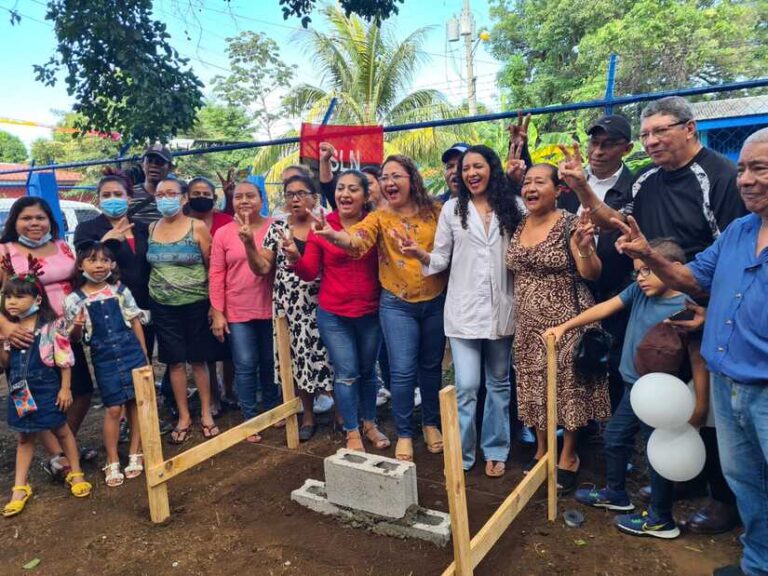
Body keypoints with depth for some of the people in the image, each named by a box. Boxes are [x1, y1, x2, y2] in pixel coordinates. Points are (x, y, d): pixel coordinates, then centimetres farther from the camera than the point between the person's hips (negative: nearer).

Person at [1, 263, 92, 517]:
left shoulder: (52, 325, -14)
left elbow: (65, 360, -11)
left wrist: (65, 388, -11)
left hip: (47, 389, -4)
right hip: (21, 391, 4)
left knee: (61, 430, 11)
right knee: (24, 437, 16)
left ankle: (76, 474, 28)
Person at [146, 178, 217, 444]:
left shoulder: (197, 227, -6)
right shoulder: (151, 229, 5)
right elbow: (146, 266, 12)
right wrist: (148, 299, 5)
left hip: (196, 304, -3)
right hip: (163, 307, 3)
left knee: (198, 360, 6)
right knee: (175, 361, 8)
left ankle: (206, 414, 21)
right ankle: (183, 417, 21)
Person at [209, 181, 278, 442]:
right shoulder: (223, 233, -1)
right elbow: (216, 274, -1)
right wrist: (217, 312, -4)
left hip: (270, 309, 1)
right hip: (237, 312, 0)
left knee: (270, 363, 15)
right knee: (245, 367, 3)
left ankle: (272, 410, 35)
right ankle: (250, 419, 18)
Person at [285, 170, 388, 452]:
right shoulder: (321, 226, -6)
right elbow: (310, 273, -5)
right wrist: (294, 258, -23)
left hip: (370, 312, 2)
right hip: (333, 315, -1)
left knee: (368, 371, 16)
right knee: (346, 374, 3)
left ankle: (369, 424, 35)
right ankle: (352, 433, 20)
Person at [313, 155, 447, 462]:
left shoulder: (435, 212, -1)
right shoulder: (379, 218, -4)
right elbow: (356, 239, -24)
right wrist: (332, 234, -44)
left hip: (436, 302, 2)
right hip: (397, 305, -1)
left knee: (431, 366, 15)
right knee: (402, 371, -2)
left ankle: (431, 423, 35)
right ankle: (404, 433, 16)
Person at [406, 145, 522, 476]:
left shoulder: (510, 208, 5)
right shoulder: (452, 209, 3)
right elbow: (442, 259, 2)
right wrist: (420, 254, -18)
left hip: (501, 309, 2)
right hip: (464, 310, -2)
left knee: (499, 383, 12)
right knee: (466, 386, -4)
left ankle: (495, 451, 27)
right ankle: (461, 455, 12)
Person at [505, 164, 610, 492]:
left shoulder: (570, 224, -10)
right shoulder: (517, 226, 6)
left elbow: (591, 275, -15)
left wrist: (585, 248, -32)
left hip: (566, 321, -5)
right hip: (529, 324, 5)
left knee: (569, 387, 5)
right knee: (535, 388, 14)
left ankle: (568, 457, 25)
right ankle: (542, 449, 34)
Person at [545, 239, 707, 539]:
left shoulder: (685, 308, -20)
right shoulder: (639, 291, -1)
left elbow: (698, 359, -19)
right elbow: (604, 308, 1)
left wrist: (700, 405, -19)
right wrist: (564, 326, -3)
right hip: (634, 387, 8)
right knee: (614, 437, 21)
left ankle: (661, 520, 25)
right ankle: (616, 493, 42)